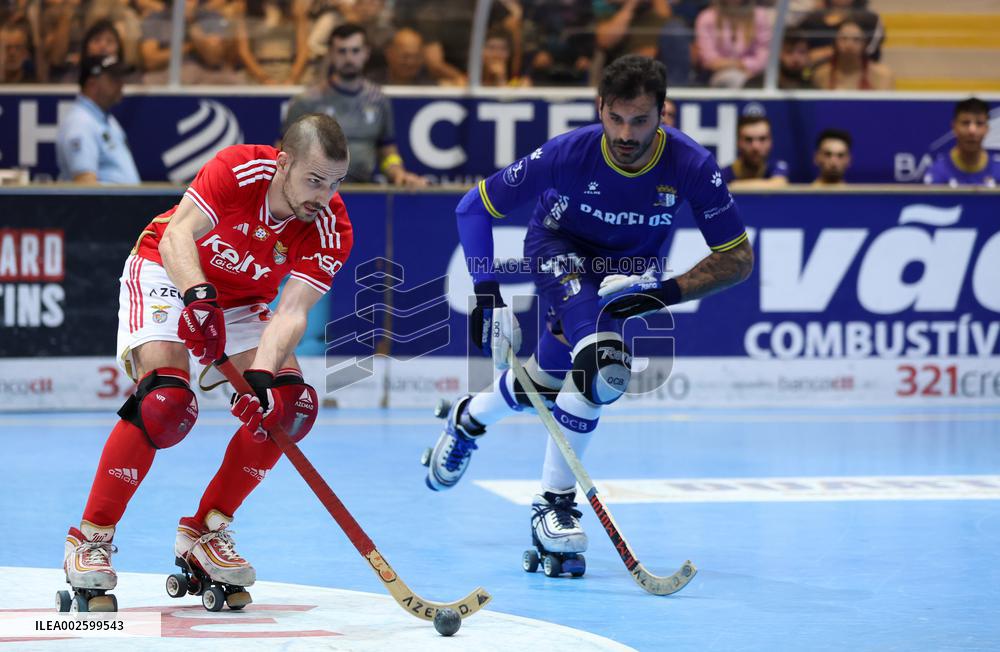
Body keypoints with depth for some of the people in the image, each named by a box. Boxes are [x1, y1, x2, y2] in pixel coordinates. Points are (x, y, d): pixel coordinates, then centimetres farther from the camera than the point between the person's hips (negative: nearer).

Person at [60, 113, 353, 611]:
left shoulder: (331, 231, -20)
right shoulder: (241, 169, -29)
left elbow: (291, 311, -27)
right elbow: (177, 236, -37)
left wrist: (263, 374, -44)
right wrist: (200, 296, -55)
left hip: (239, 302, 5)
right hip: (169, 274, -5)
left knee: (291, 405, -13)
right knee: (166, 399, -27)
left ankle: (204, 531, 3)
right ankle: (90, 540, -16)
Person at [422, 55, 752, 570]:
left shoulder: (691, 166, -29)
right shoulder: (567, 154, -31)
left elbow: (738, 259, -20)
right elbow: (473, 206, -19)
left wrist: (667, 292, -32)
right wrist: (487, 294, -25)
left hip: (626, 268, 4)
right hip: (560, 248, -3)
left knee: (550, 382, 5)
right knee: (605, 364, -25)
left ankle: (469, 418, 37)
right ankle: (554, 504, -7)